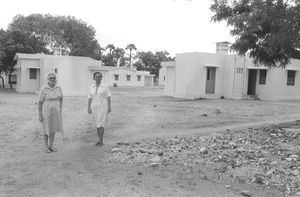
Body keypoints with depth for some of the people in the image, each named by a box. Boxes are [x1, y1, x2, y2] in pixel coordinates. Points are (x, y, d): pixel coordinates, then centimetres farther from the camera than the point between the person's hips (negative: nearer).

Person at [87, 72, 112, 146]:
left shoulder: (105, 86, -4)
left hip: (103, 107, -4)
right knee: (97, 124, 9)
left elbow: (108, 97, -6)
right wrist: (89, 108, -2)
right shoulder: (92, 87, 6)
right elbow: (90, 98, 6)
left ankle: (101, 141, -5)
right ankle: (100, 140, 19)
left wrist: (109, 107, -14)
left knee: (101, 124, -10)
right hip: (95, 107, 4)